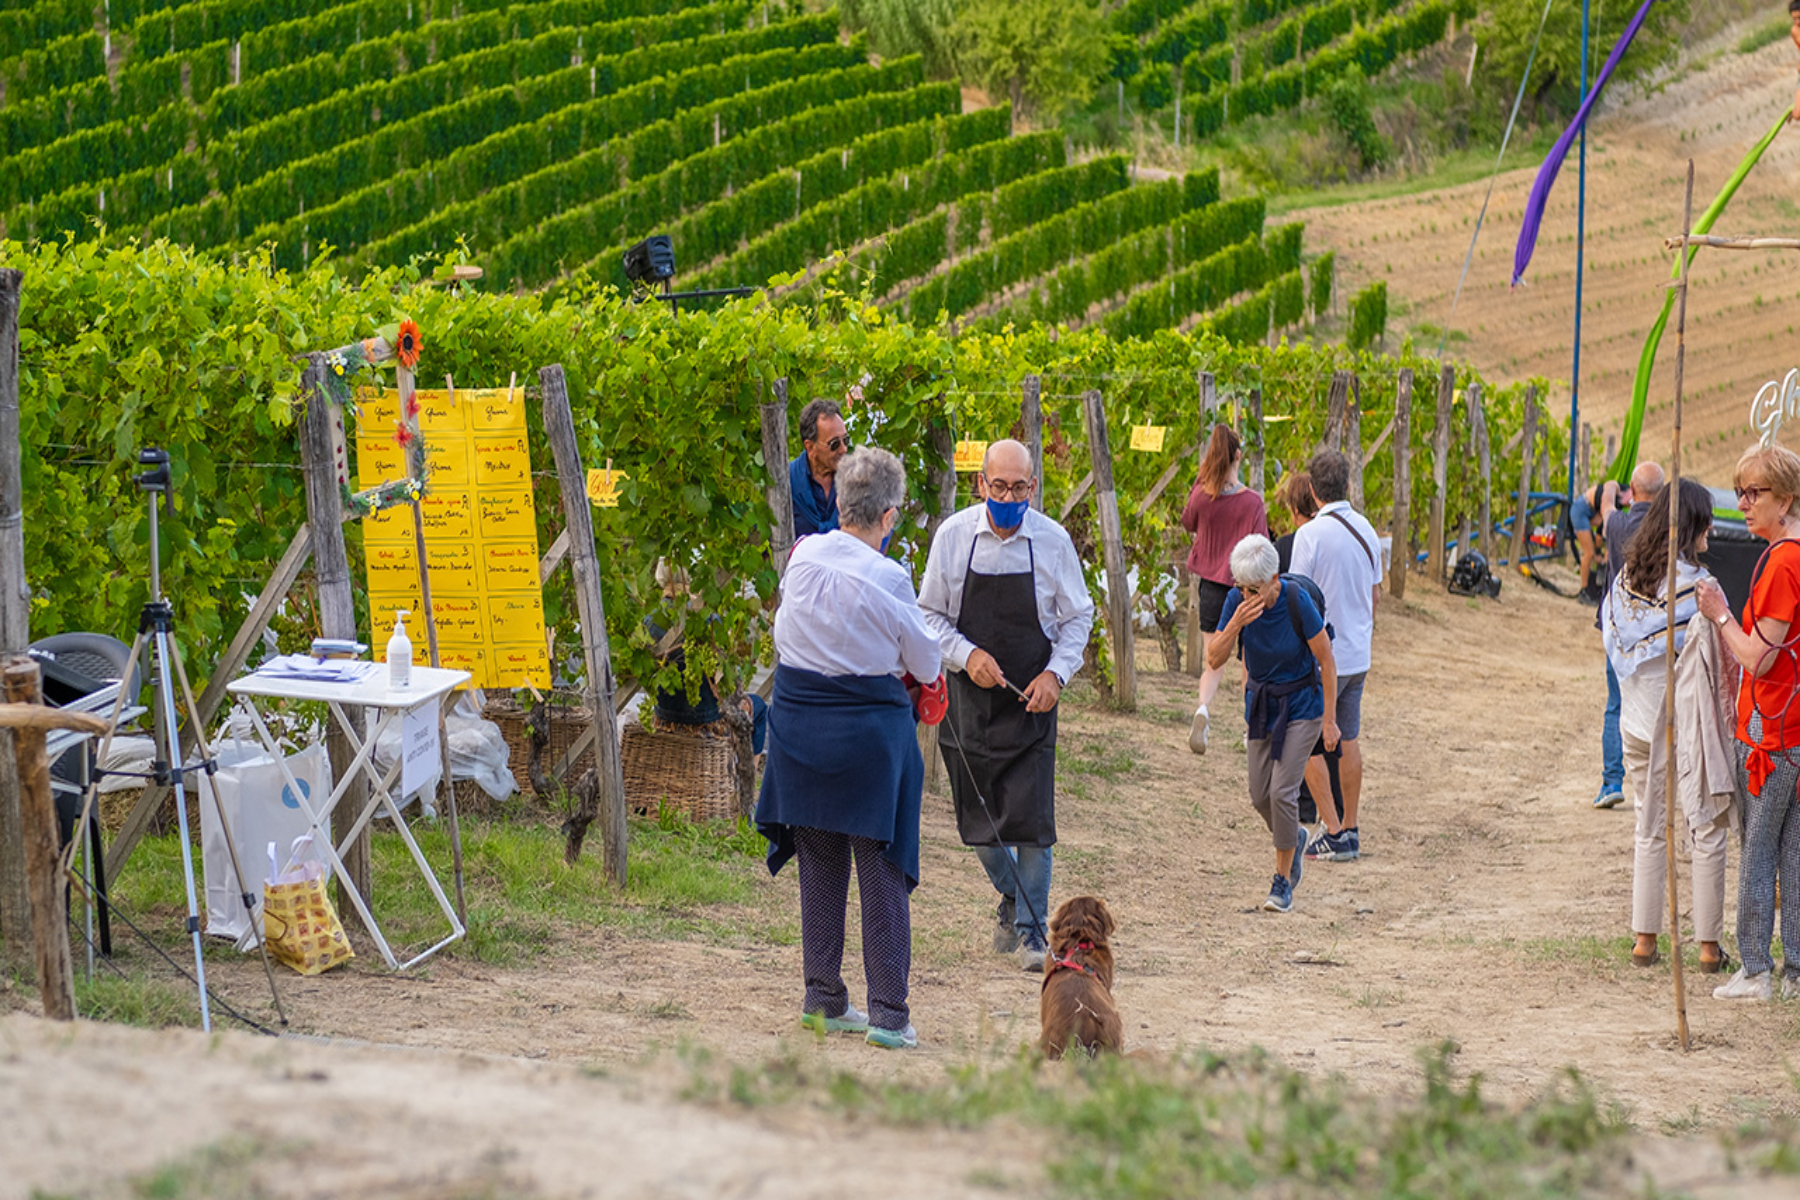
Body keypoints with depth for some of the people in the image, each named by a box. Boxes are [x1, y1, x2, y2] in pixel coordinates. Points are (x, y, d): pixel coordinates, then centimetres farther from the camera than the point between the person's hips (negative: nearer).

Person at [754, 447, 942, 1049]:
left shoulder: (803, 557, -3)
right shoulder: (886, 578, -17)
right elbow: (925, 662, -3)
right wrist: (900, 663, 19)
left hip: (798, 721, 5)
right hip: (869, 724, -5)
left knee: (820, 865, 15)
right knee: (882, 871, 3)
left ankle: (823, 999, 21)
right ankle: (888, 1014, 2)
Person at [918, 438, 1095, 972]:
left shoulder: (1053, 542, -6)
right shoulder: (953, 537, -5)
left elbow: (1078, 617, 4)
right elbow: (930, 615, 2)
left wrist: (1055, 674, -10)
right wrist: (967, 655, -14)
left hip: (1031, 702, -1)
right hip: (970, 698, 2)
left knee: (1031, 818, -9)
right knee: (978, 817, 9)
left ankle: (1030, 932, 2)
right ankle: (1011, 899, 36)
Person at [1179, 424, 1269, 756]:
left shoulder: (1201, 495, -7)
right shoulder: (1251, 502, -16)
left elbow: (1188, 523, 15)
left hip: (1211, 584, 2)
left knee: (1214, 661, 8)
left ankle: (1203, 708, -22)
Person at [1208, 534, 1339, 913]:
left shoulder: (1297, 602, -25)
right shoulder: (1237, 600, -14)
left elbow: (1326, 661, -14)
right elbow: (1214, 659, -14)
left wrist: (1329, 719, -10)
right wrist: (1236, 623, -31)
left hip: (1300, 705, -5)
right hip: (1260, 703, 5)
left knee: (1282, 791, -13)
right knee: (1260, 796, 7)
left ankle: (1283, 882, 1)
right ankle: (1294, 838, 39)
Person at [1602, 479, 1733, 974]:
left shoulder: (1626, 577, 2)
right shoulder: (1695, 584, -17)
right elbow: (1725, 661, -16)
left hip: (1640, 722, 6)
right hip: (1688, 720, -6)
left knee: (1649, 830, 14)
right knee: (1708, 831, 5)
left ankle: (1644, 938, 14)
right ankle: (1709, 944, 8)